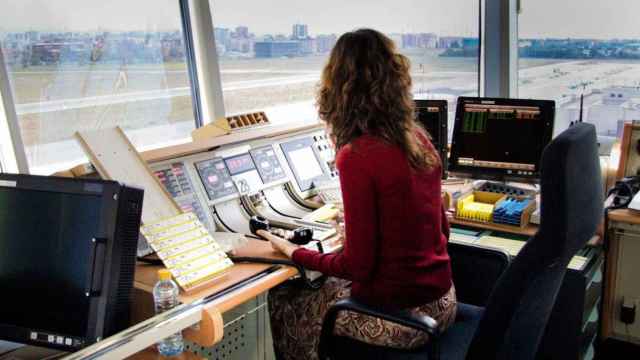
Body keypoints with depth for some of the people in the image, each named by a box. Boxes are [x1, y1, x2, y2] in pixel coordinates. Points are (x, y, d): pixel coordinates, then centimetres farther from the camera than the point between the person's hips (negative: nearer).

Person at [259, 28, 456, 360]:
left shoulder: (357, 157, -21)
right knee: (318, 287, 27)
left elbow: (357, 265, -17)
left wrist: (293, 252, -1)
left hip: (397, 313, -7)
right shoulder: (418, 139, 1)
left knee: (278, 305, 15)